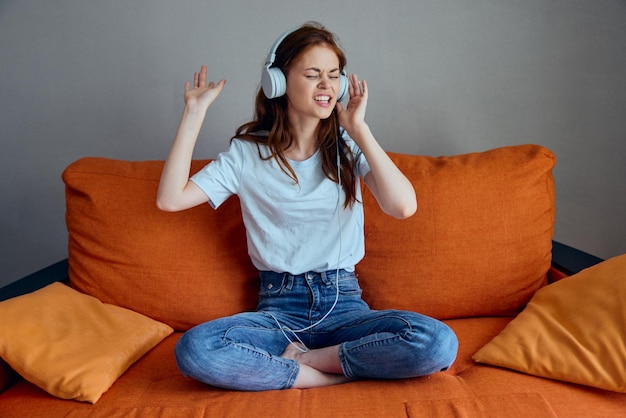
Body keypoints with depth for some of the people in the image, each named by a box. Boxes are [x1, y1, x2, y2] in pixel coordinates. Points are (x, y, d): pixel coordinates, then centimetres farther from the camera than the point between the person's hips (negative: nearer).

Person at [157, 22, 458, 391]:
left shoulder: (347, 146, 3)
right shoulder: (248, 152, 3)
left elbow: (404, 206, -15)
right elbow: (170, 199, -7)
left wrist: (359, 128, -14)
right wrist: (194, 114, -6)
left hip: (343, 302, 1)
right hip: (279, 308, 0)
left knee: (439, 342, -28)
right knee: (194, 349, -31)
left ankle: (301, 358, -10)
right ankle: (335, 374, -15)